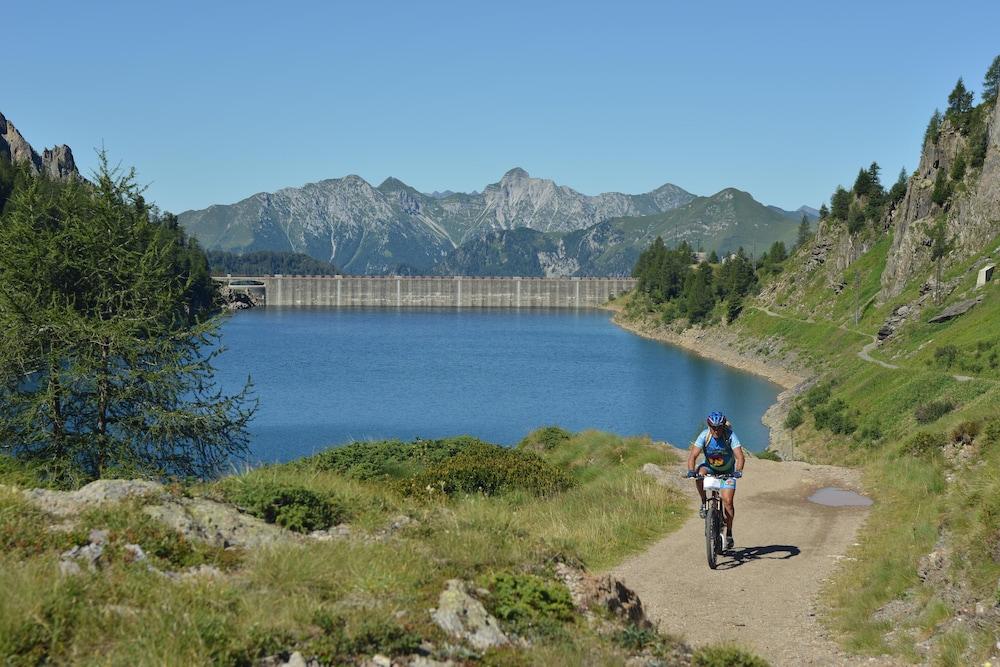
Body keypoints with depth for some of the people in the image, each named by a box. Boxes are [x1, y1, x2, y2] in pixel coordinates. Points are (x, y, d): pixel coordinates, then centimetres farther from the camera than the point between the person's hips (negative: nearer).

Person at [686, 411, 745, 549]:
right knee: (700, 473, -34)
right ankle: (704, 503, -13)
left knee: (727, 501, -14)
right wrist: (691, 471, -45)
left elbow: (740, 457, -34)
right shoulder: (704, 435, -23)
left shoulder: (730, 436, -27)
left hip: (727, 471, -1)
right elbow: (693, 455, -28)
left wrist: (738, 471, -52)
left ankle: (729, 533, 2)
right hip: (710, 467, 1)